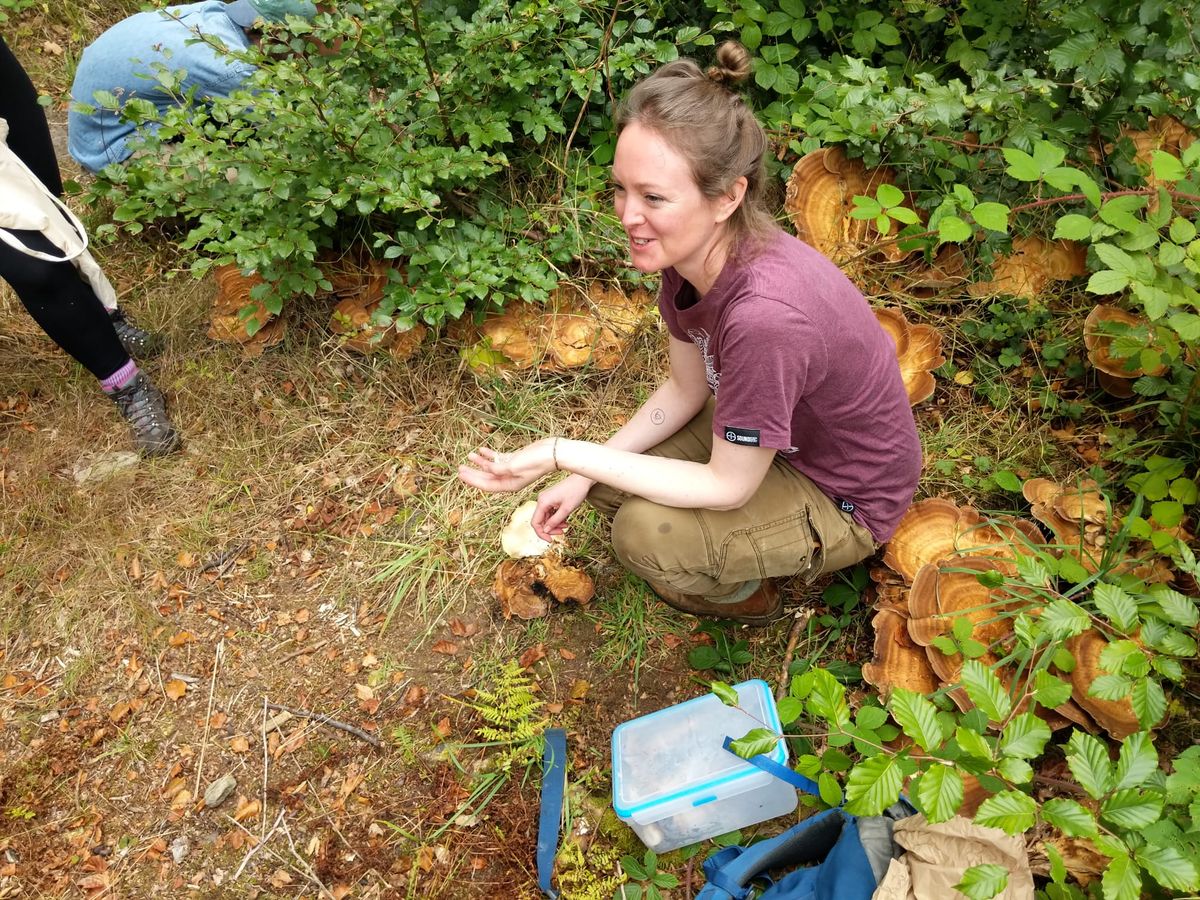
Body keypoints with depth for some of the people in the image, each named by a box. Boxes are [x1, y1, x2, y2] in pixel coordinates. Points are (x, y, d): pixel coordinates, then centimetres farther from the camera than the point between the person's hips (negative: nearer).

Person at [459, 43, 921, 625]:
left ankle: (743, 595, 12)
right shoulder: (691, 251, -15)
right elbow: (687, 389, -1)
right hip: (769, 435, 7)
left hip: (846, 500, -7)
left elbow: (726, 487, -28)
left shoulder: (763, 315, -40)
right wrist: (581, 477, -8)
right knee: (606, 481, -1)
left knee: (644, 532, -22)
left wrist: (561, 453, -29)